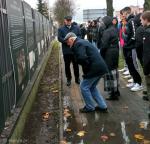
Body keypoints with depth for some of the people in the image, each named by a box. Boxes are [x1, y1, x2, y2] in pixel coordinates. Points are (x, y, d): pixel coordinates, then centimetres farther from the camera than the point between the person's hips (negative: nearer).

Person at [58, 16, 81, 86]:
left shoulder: (76, 28, 6)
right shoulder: (61, 29, 1)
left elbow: (79, 36, 5)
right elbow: (59, 38, -6)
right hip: (66, 50, -1)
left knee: (76, 65, 11)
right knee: (67, 65, 8)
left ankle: (77, 78, 24)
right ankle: (68, 79, 21)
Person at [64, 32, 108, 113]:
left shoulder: (78, 44, -11)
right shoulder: (82, 41, 21)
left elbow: (82, 58, -26)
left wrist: (86, 70, -11)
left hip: (95, 69, -10)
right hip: (101, 67, 10)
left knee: (84, 87, 5)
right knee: (92, 87, 22)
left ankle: (90, 107, 17)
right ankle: (102, 106, 25)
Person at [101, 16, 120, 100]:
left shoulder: (107, 31, -18)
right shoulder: (115, 29, 9)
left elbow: (104, 45, -20)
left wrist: (101, 54, -9)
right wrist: (117, 51, 18)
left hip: (109, 54, -9)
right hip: (115, 52, 9)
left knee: (110, 72, -3)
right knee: (114, 70, 18)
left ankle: (114, 94, 2)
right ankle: (116, 91, 29)